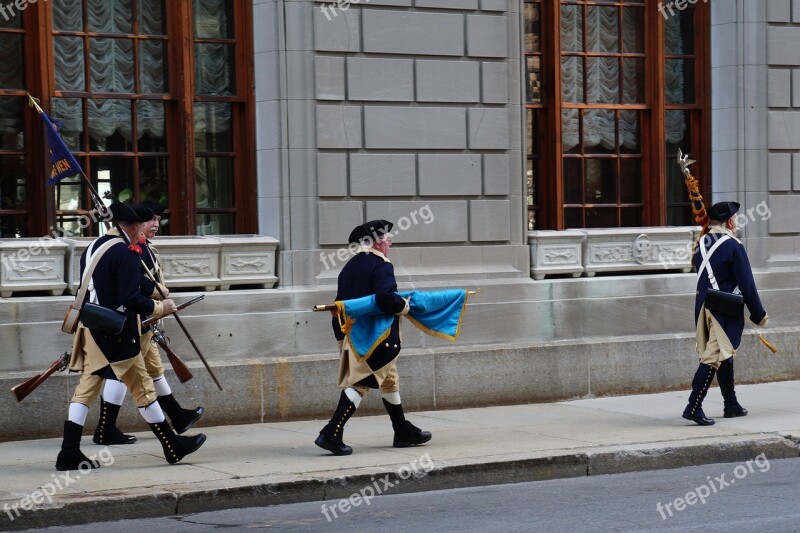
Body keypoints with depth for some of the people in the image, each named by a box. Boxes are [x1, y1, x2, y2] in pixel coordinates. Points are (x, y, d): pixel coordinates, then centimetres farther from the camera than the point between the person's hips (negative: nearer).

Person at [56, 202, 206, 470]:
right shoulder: (127, 253, -16)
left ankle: (69, 453, 4)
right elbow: (131, 299, -23)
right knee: (142, 388, 2)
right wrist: (160, 308, -8)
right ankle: (173, 447, 12)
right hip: (117, 336, -8)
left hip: (91, 332, 8)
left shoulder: (92, 248, 12)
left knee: (86, 389, 8)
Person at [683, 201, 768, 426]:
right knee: (715, 356, -9)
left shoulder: (702, 244, 7)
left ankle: (731, 404, 27)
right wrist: (759, 315, -4)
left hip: (702, 306, 8)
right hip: (725, 310, -8)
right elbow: (747, 285, -12)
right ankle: (694, 406, -15)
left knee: (724, 354, 18)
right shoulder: (733, 246, -13)